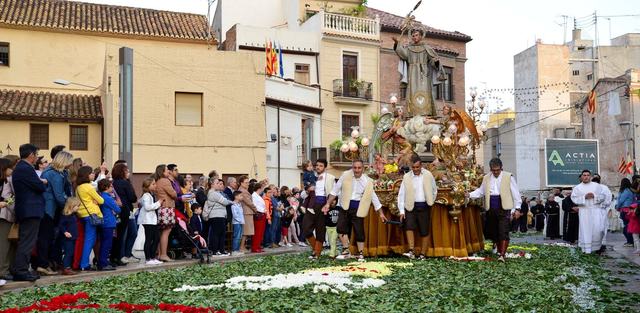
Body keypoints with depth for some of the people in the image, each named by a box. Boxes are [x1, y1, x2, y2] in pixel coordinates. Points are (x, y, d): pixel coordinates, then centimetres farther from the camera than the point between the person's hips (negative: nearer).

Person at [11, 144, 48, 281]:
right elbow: (41, 187, -16)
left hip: (24, 211, 11)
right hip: (31, 211, -11)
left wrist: (41, 182, 6)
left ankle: (19, 270, 19)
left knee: (24, 241, 14)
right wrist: (44, 183, 3)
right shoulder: (26, 169, -17)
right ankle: (20, 270, -7)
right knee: (27, 241, -8)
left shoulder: (20, 168, 16)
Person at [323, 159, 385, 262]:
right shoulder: (345, 176, -4)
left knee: (359, 231, 1)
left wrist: (381, 213, 7)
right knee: (341, 228, -11)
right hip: (345, 207, 1)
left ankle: (360, 254, 18)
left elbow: (374, 197, 5)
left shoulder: (367, 182, -3)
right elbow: (335, 190, 3)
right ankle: (346, 251, 4)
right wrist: (328, 204, 1)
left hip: (358, 209, -1)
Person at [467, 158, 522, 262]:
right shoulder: (486, 178, 13)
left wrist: (517, 208, -2)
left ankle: (502, 255, -13)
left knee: (503, 232, -11)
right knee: (494, 232, 10)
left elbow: (515, 193, 2)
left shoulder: (508, 177, 2)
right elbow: (481, 191, 17)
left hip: (504, 208, -4)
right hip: (491, 209, 4)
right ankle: (499, 251, 29)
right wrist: (470, 195, 1)